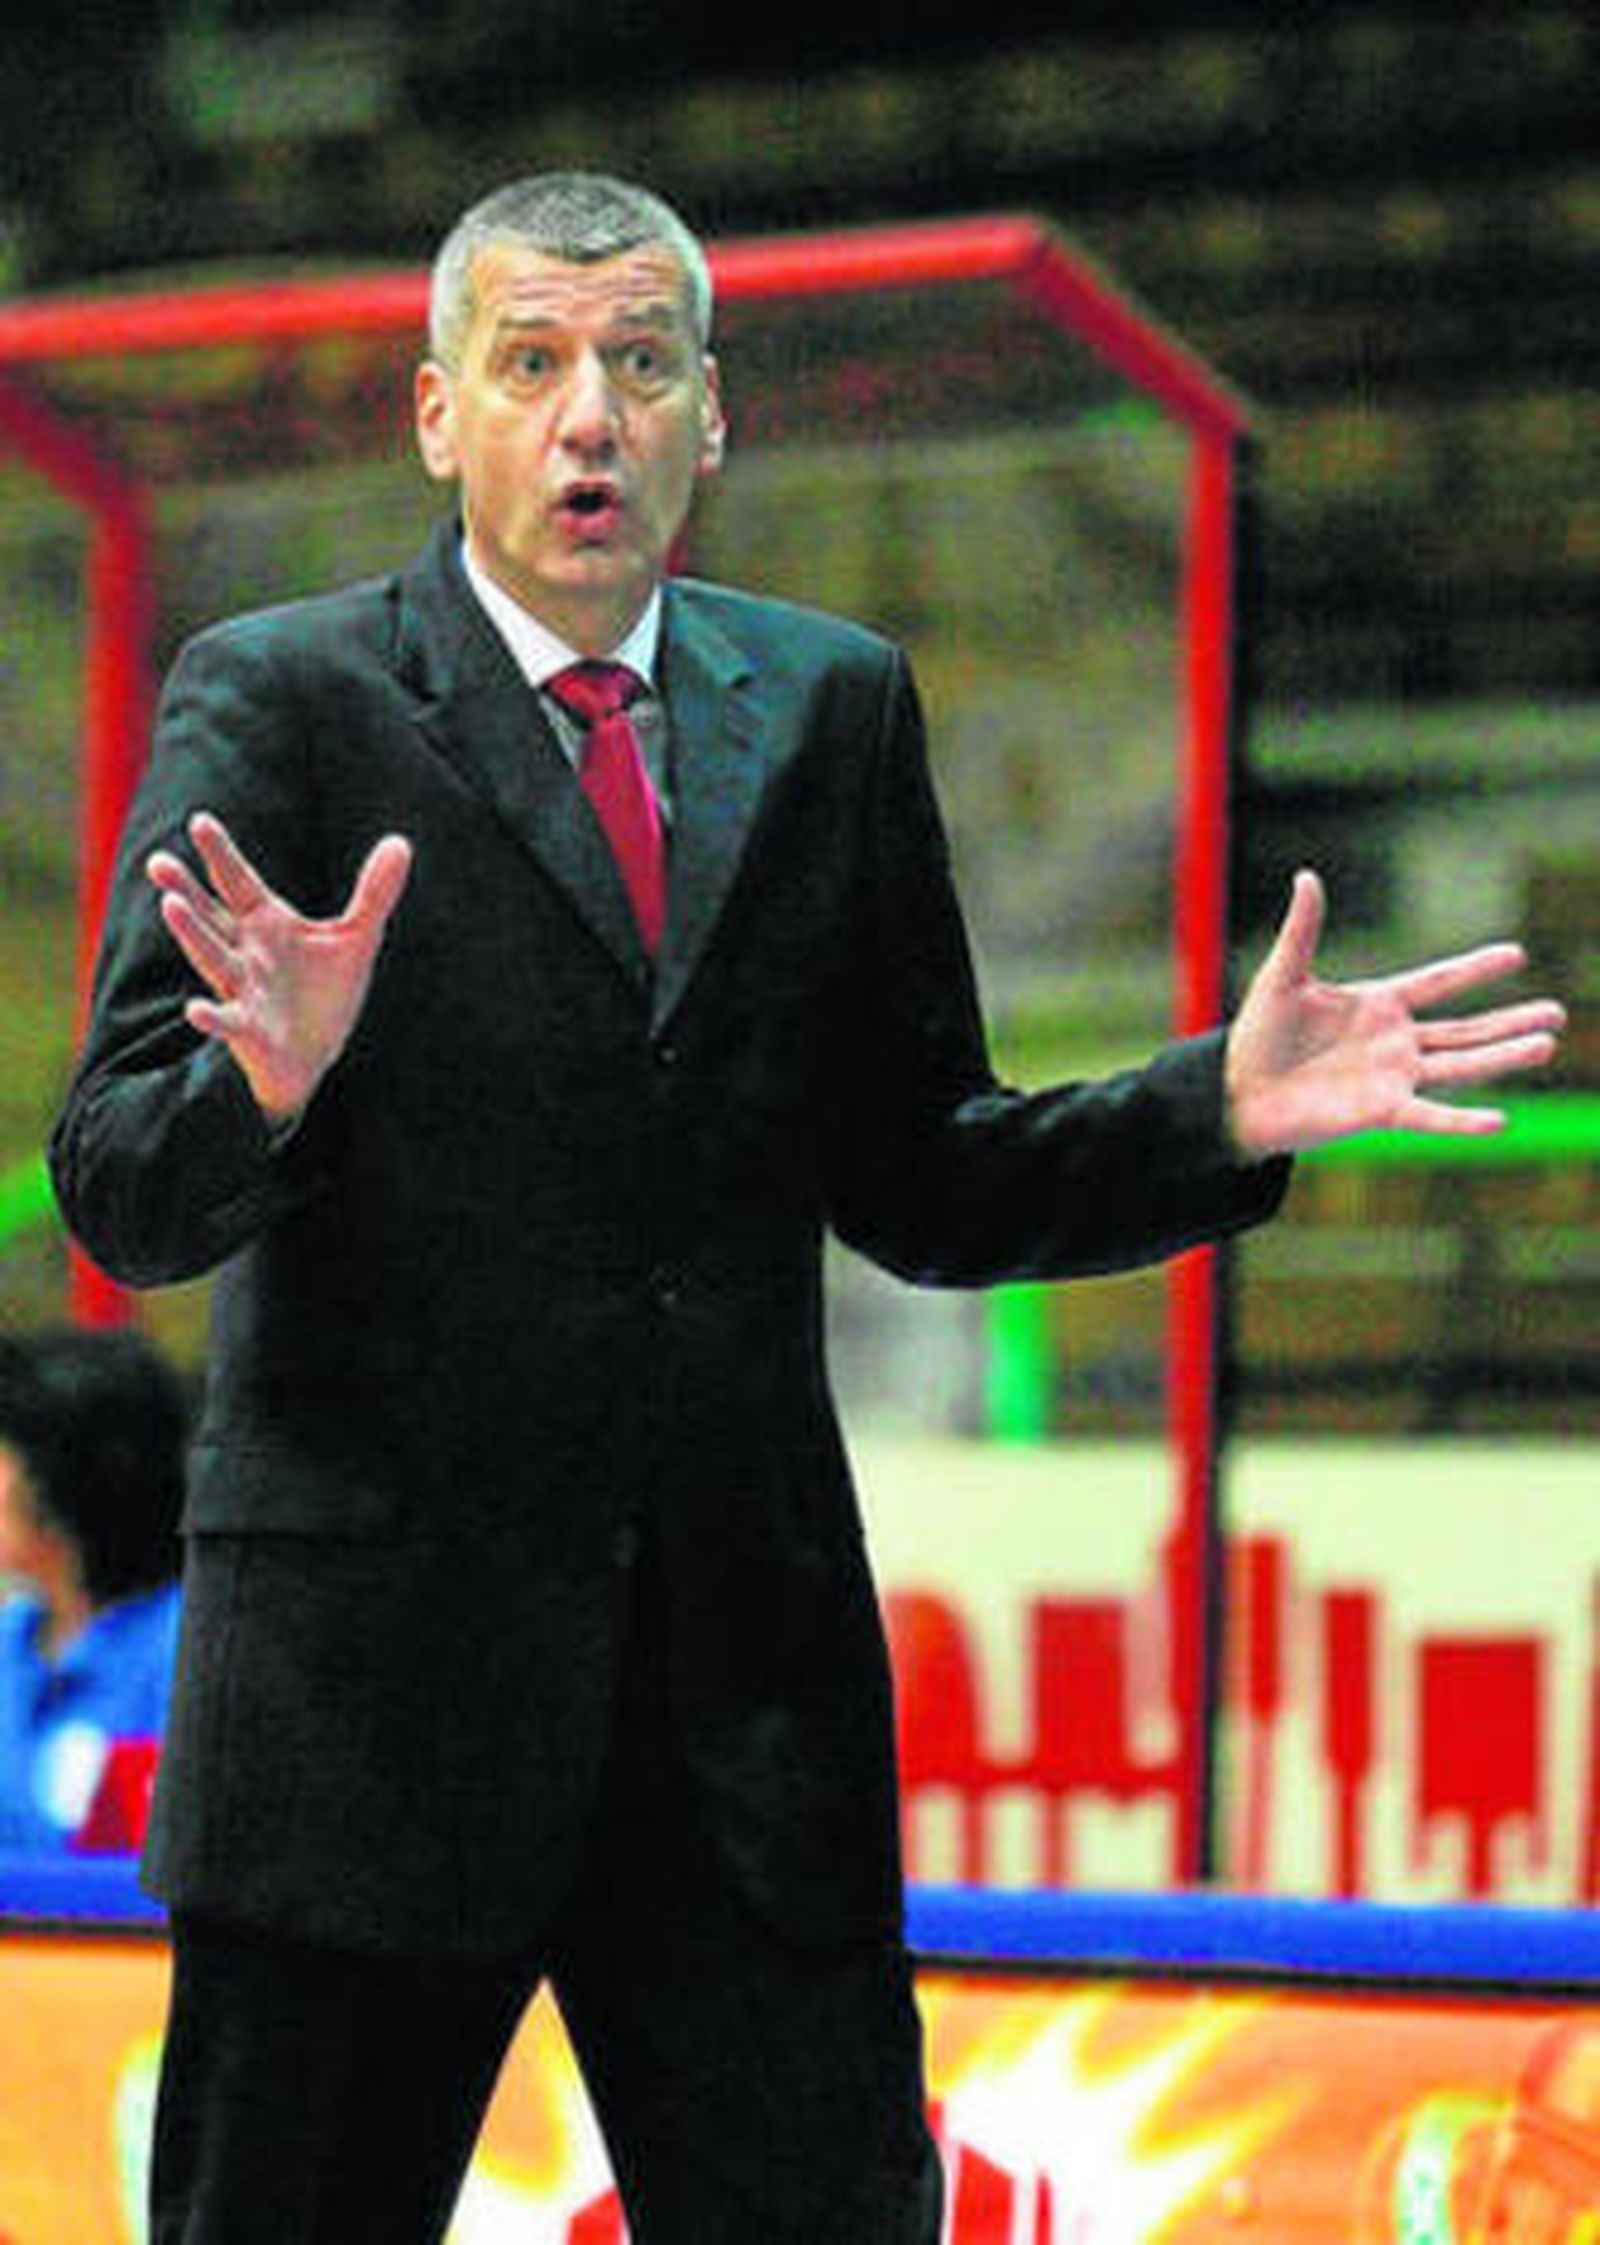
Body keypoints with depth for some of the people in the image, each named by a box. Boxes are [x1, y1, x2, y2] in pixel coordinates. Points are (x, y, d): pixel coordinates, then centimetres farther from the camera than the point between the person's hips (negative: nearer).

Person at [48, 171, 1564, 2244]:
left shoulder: (831, 710, 11)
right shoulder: (277, 701, -1)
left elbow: (916, 1191, 14)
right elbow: (125, 1199, -8)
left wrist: (1220, 1115, -1)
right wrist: (266, 1078, -30)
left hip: (750, 1685, 3)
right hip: (372, 1675, -3)